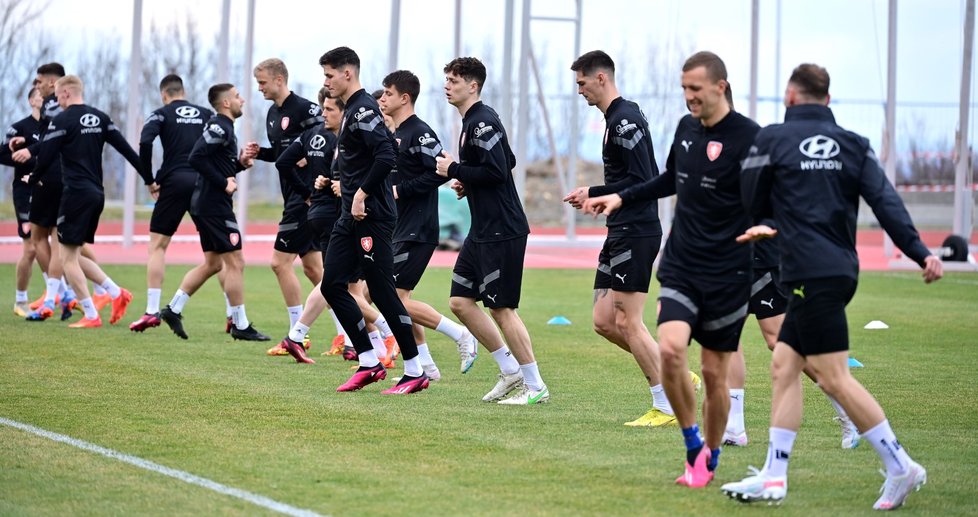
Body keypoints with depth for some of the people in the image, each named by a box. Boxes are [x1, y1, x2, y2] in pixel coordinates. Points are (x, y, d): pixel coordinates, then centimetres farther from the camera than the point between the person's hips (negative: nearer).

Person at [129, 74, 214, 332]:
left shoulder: (161, 114, 5)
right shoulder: (207, 114, 14)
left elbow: (145, 142, -12)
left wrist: (149, 180, -4)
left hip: (173, 183, -3)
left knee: (157, 245, 7)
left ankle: (152, 311, -4)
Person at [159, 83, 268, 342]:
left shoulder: (223, 128, 17)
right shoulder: (219, 127, -14)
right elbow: (196, 158, -25)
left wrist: (241, 161, 6)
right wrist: (223, 182, -20)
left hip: (206, 204, 10)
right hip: (214, 206, -10)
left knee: (212, 263, 16)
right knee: (235, 262, -5)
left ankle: (173, 309, 17)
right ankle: (241, 325, 0)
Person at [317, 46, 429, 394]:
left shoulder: (363, 109, -14)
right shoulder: (352, 109, 16)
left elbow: (386, 156, -26)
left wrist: (362, 193, -22)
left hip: (371, 218, -10)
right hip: (351, 217, 10)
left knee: (382, 292, -6)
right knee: (332, 284, 7)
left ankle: (415, 372, 1)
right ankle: (369, 362, 12)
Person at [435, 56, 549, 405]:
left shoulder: (482, 122, -15)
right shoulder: (471, 121, 16)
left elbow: (496, 171, -24)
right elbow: (507, 162, 25)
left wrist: (454, 171, -13)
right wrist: (466, 182, 13)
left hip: (502, 232, -11)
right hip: (483, 230, 11)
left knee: (501, 308, -7)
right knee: (460, 301, 10)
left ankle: (535, 386, 1)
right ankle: (511, 372, 17)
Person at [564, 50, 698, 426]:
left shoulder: (625, 120, -14)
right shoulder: (618, 118, 18)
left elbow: (643, 180, -21)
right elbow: (648, 178, 23)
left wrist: (594, 194, -14)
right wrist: (602, 197, 14)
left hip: (635, 233, -11)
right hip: (622, 232, 11)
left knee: (628, 322, -8)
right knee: (604, 322, 9)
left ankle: (666, 407, -2)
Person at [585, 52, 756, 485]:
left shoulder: (747, 137, -11)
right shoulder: (686, 128, 8)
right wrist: (622, 197, 23)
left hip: (728, 275, -4)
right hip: (680, 267, 4)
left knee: (714, 372, 3)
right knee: (670, 348, -17)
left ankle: (709, 458, 24)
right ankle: (693, 445, 2)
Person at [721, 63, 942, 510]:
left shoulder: (772, 139, -3)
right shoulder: (853, 144, 9)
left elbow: (753, 204, 4)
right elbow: (886, 201, -1)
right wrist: (920, 253, -5)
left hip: (810, 272, -7)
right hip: (841, 269, 7)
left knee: (833, 376, -3)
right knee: (783, 366, 10)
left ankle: (900, 468, -3)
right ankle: (773, 478, 7)